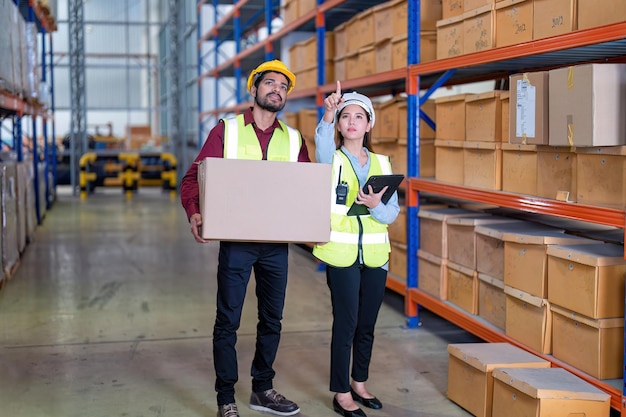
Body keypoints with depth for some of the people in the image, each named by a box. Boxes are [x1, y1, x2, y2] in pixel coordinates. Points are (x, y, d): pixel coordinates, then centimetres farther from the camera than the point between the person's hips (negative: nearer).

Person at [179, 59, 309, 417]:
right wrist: (194, 213, -22)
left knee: (272, 319, 13)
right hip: (235, 240, -3)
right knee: (228, 320, 2)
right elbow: (194, 177, -4)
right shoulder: (227, 130, 0)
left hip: (277, 243, 4)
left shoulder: (294, 140, 8)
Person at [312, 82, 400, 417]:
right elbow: (322, 139, -26)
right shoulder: (331, 158, 0)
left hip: (375, 254, 4)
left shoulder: (381, 162, 10)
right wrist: (328, 114, -44)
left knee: (367, 325, 13)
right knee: (345, 323, -3)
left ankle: (359, 383, 29)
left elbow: (393, 211, 3)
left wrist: (376, 206, -18)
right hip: (342, 253, -4)